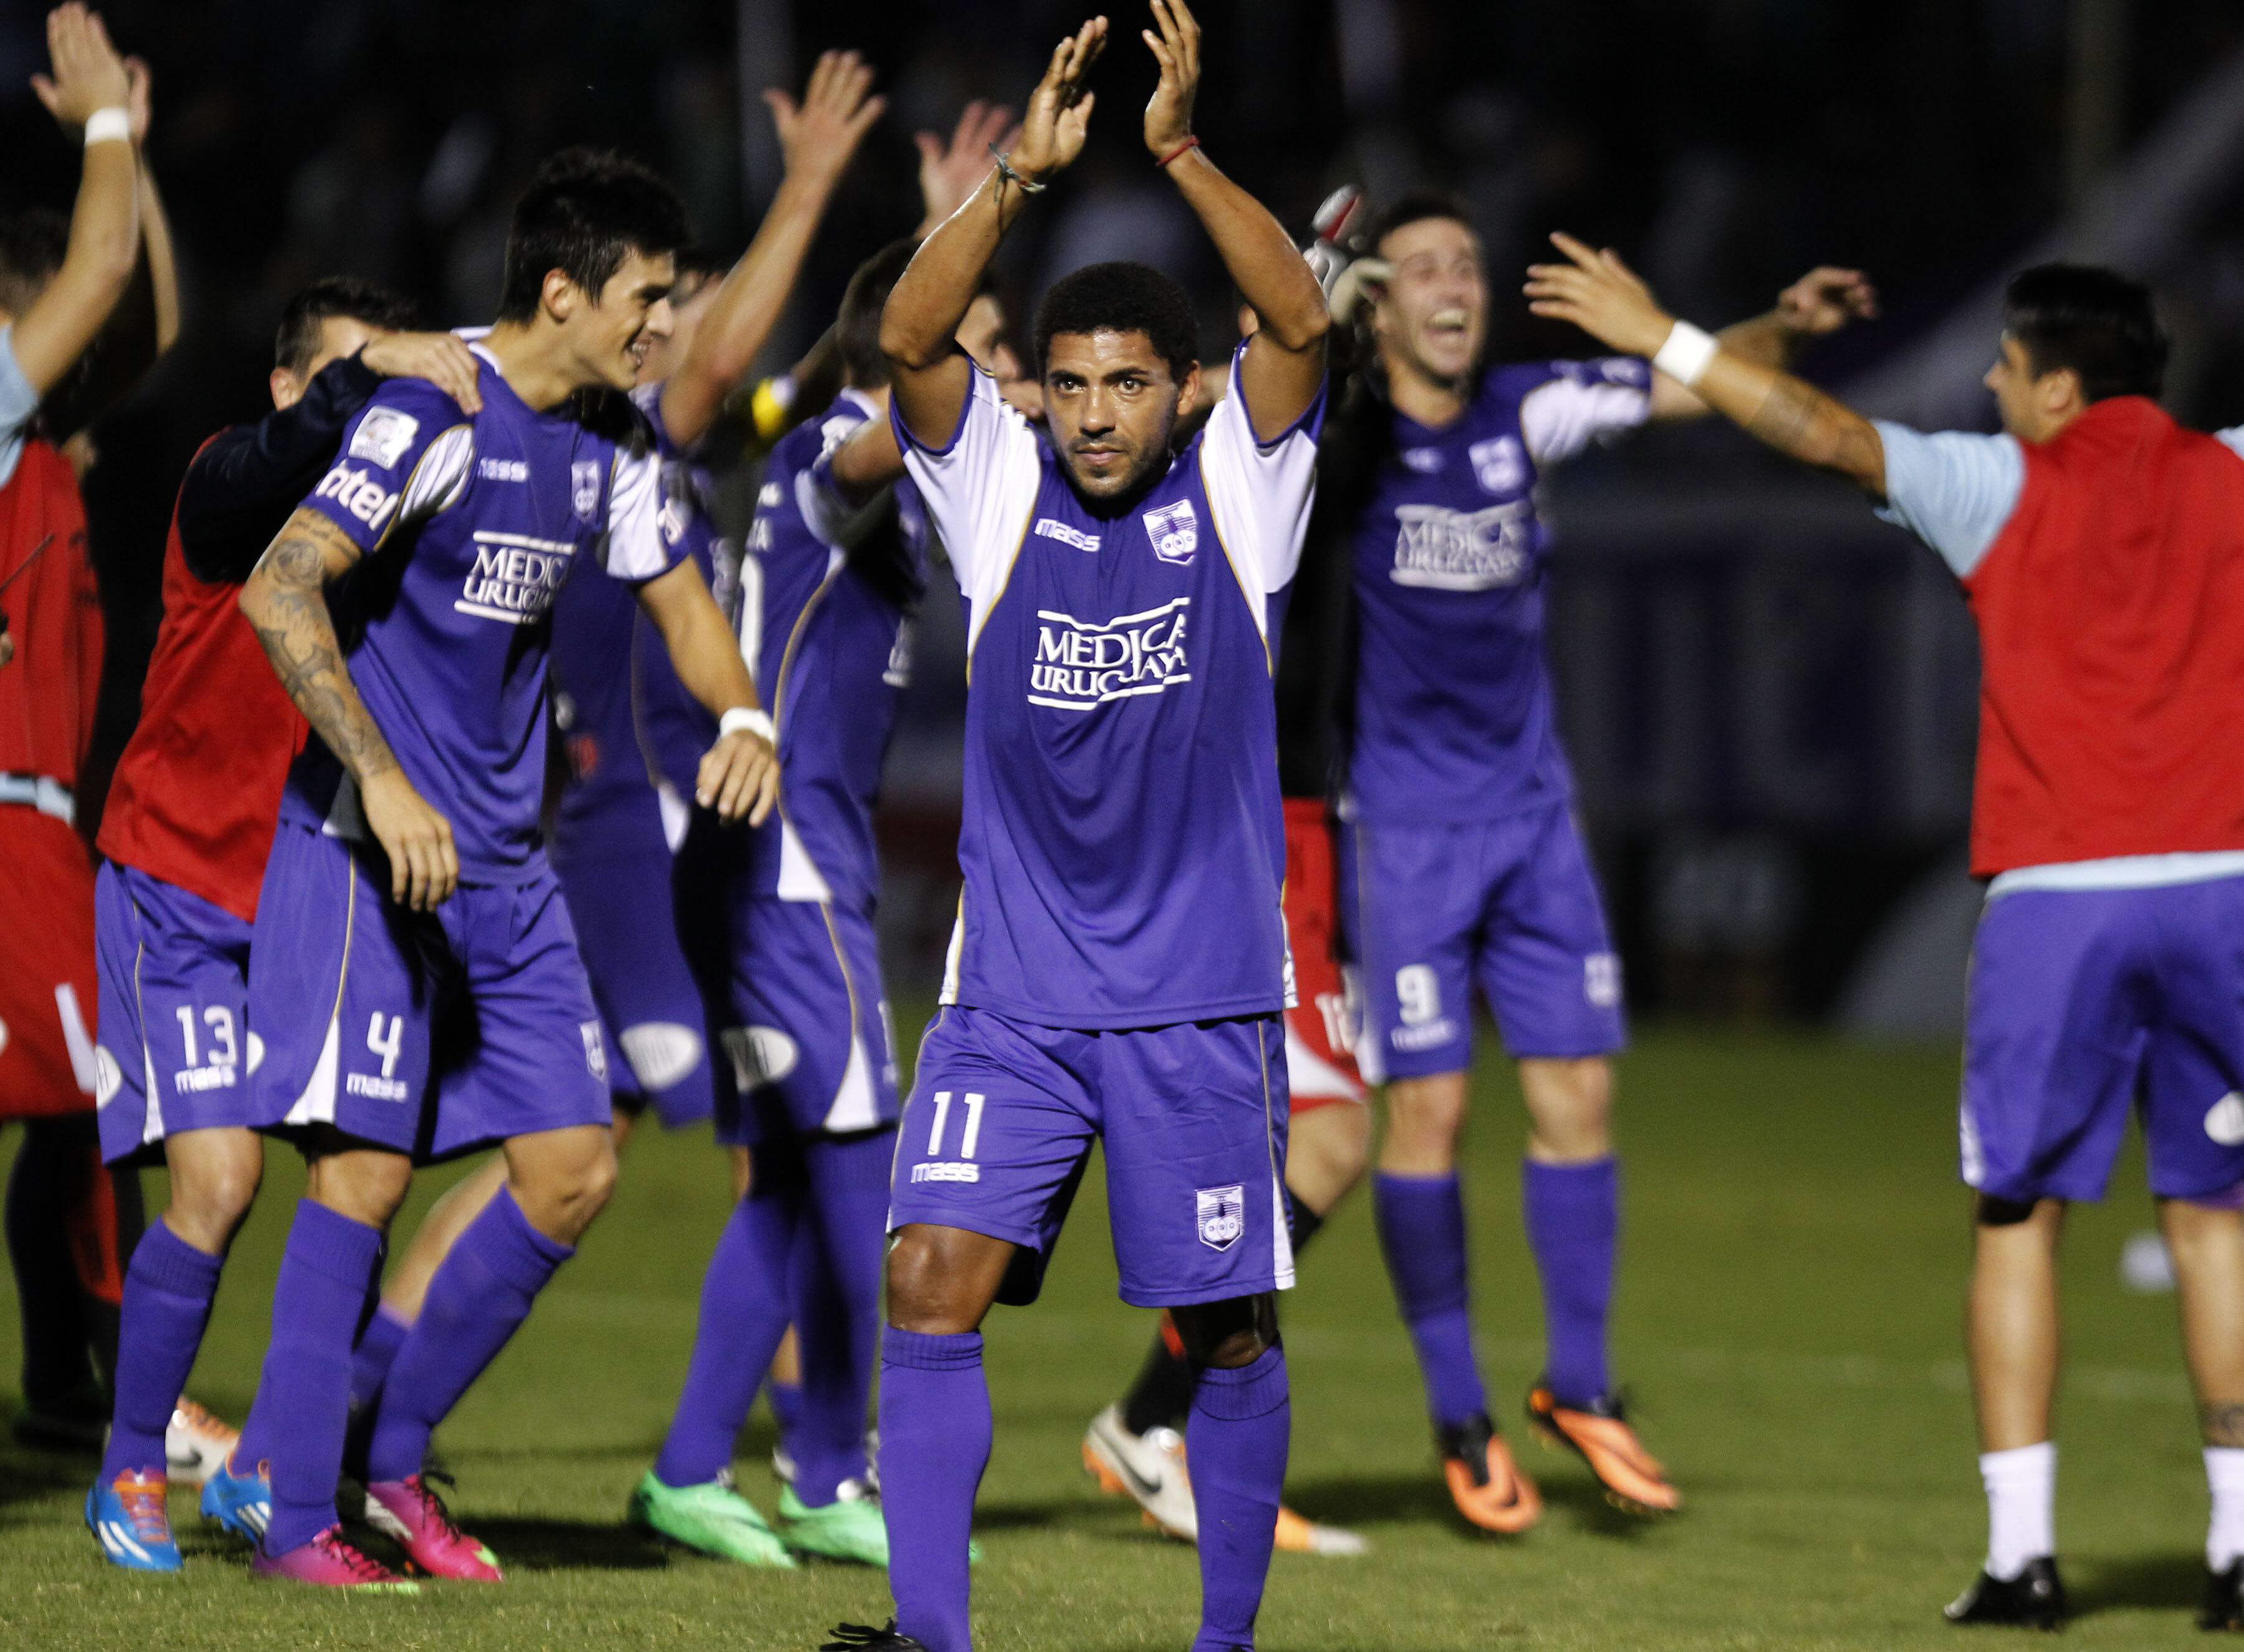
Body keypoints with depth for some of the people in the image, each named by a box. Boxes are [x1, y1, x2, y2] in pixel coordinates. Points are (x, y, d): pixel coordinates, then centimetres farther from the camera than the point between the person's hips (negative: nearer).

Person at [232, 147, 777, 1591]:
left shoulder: (611, 445, 9)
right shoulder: (432, 418, -16)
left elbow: (681, 598, 22)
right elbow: (281, 590, -23)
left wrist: (744, 720, 0)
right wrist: (382, 779, -29)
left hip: (508, 867, 8)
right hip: (372, 852, -8)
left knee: (575, 1169, 3)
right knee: (366, 1169, -10)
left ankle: (396, 1453, 16)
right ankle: (297, 1518, -4)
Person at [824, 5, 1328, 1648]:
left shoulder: (1236, 494, 0)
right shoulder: (1001, 492, 3)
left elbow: (1299, 325, -15)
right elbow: (909, 338, -12)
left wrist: (1181, 154, -26)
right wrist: (1020, 177, -24)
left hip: (1202, 1002, -1)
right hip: (1011, 998, 1)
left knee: (1230, 1329, 4)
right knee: (933, 1282, -13)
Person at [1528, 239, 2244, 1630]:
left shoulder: (2005, 485, 2)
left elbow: (1831, 436, -3)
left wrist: (1664, 339, 3)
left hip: (2056, 893, -2)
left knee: (2020, 1219, 5)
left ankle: (2023, 1553, -3)